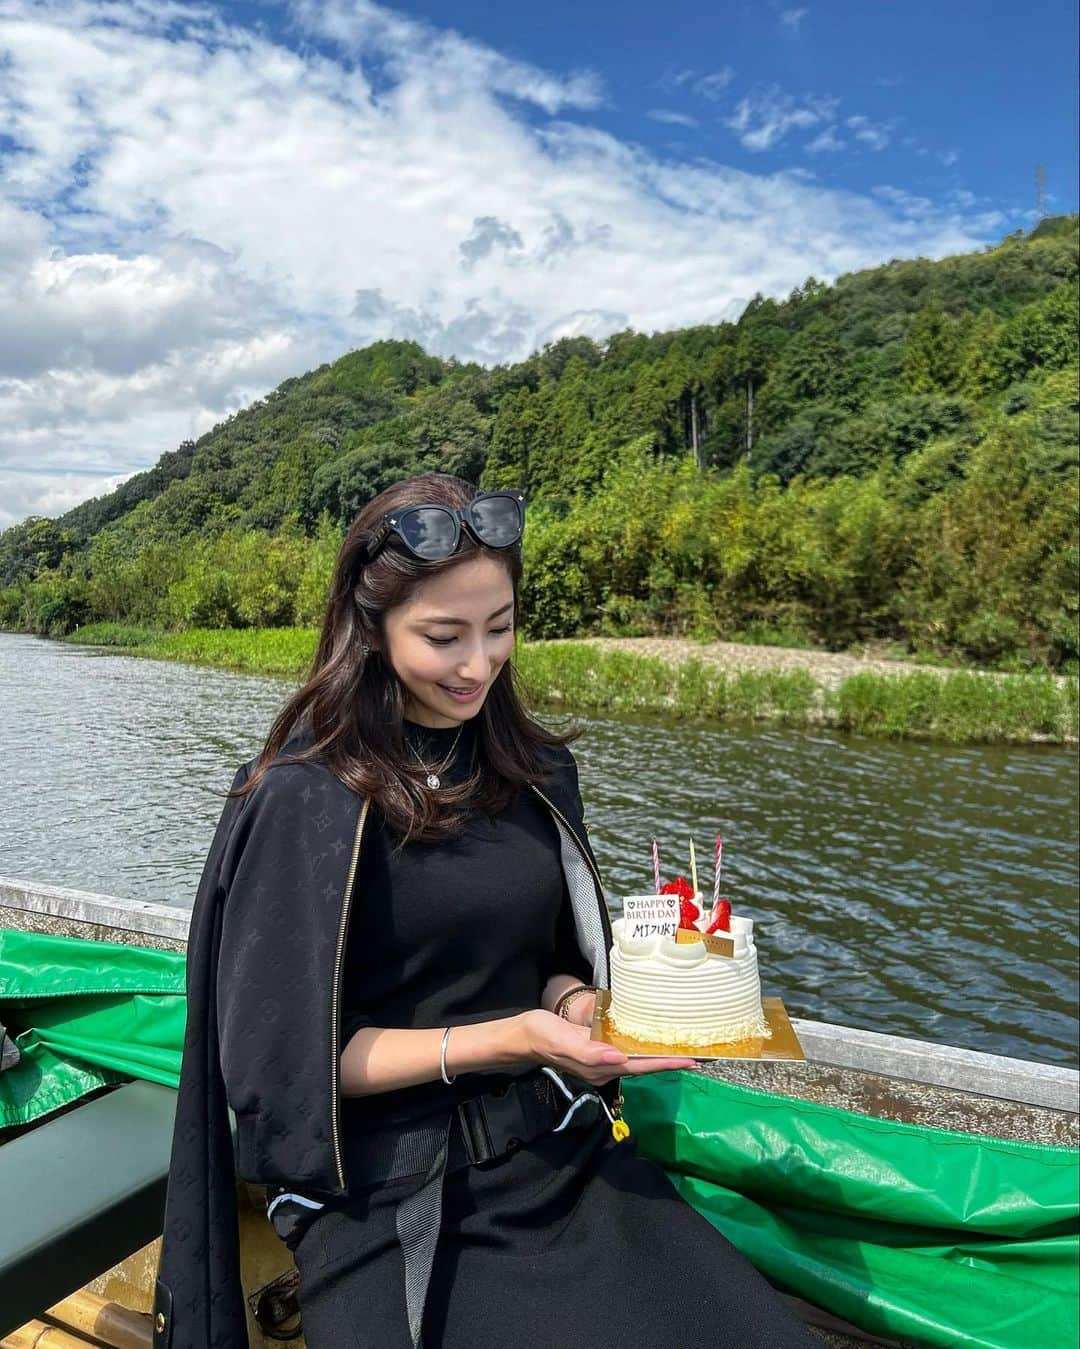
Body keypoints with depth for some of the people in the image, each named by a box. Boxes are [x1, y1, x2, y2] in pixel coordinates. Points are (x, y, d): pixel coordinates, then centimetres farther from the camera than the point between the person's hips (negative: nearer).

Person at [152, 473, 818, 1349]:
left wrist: (581, 1004, -9)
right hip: (386, 1199, -4)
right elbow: (287, 1057, -11)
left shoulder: (535, 770, 4)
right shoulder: (307, 799, -13)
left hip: (560, 1151, 4)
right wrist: (500, 1041, -19)